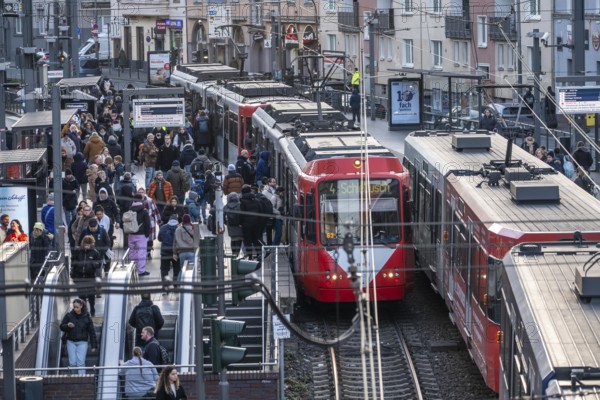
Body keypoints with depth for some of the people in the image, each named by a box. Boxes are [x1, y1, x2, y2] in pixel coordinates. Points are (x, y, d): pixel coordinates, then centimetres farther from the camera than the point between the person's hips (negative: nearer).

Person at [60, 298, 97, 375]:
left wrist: (94, 346, -2)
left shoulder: (87, 317, -2)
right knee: (72, 363, 0)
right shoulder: (69, 315, 0)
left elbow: (92, 332, 1)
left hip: (82, 342, -2)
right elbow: (61, 327, 7)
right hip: (71, 342, 2)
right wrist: (67, 326, -17)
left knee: (81, 362, -10)